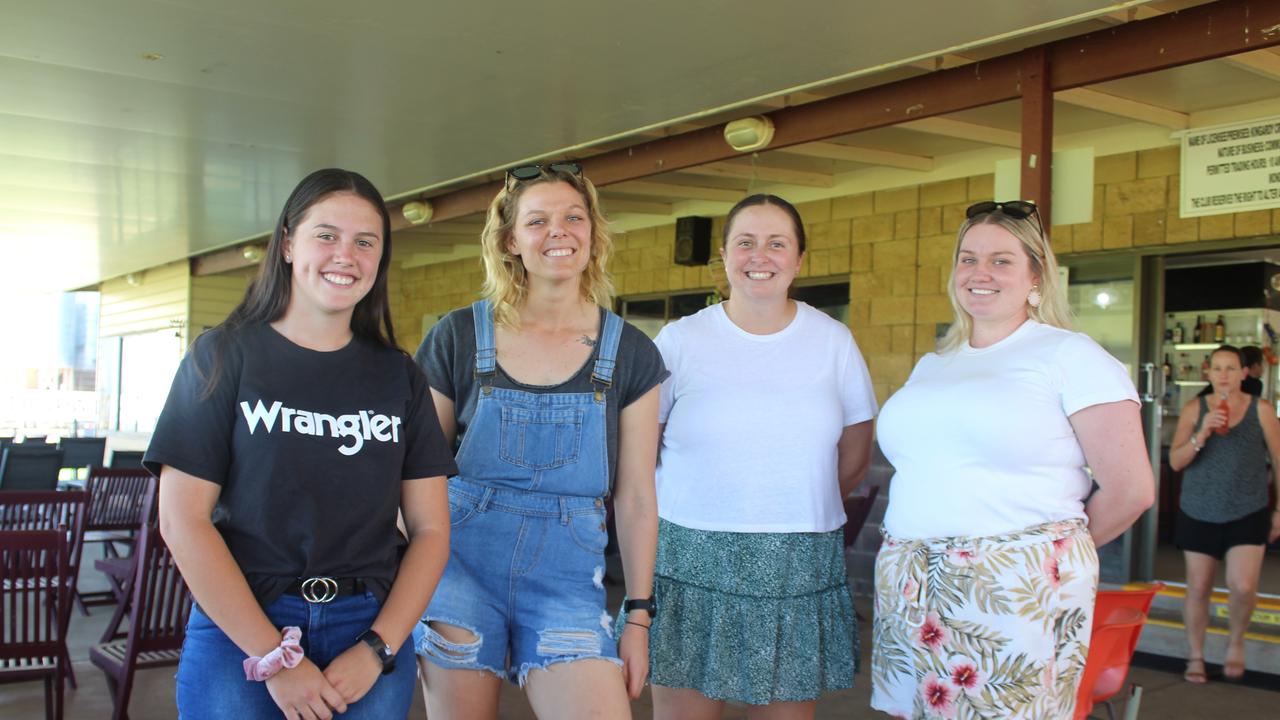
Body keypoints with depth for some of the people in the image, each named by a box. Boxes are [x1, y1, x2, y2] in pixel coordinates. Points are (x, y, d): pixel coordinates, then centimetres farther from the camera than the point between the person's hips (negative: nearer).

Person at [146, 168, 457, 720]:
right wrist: (274, 658, -11)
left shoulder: (400, 377, 6)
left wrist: (377, 649, -9)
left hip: (373, 629, 2)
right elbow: (182, 519, -8)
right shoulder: (224, 356, -1)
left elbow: (430, 529, 3)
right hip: (238, 630, -2)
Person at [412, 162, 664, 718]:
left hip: (566, 576, 0)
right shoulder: (458, 338, 0)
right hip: (461, 562, 0)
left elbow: (635, 497, 4)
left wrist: (639, 616, 2)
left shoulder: (630, 354, 2)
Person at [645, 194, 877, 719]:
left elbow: (855, 458, 14)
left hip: (799, 572, 2)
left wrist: (797, 511, 13)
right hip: (691, 560, -1)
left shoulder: (834, 341, 6)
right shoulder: (680, 340, 1)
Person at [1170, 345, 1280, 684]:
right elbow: (1175, 461, -4)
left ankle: (1236, 641, 18)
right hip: (1199, 514, 1)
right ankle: (1196, 657, 24)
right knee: (1198, 588, 7)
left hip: (1248, 513, -1)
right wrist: (1202, 434, -20)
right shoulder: (1194, 409, 0)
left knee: (1243, 586, -13)